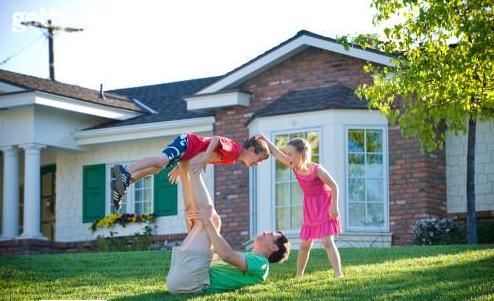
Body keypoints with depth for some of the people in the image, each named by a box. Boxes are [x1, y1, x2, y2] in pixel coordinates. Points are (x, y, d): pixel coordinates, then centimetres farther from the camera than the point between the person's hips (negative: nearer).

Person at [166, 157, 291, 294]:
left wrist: (208, 222, -11)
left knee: (212, 219, -9)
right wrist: (194, 225, 21)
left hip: (193, 282, -9)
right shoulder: (245, 258, 35)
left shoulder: (261, 263, 4)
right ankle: (183, 167, 9)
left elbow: (227, 255, -16)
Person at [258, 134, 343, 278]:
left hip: (324, 207, -7)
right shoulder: (294, 166, -6)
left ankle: (338, 274, -17)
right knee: (304, 245, 11)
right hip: (310, 208, 7)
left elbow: (334, 186, -19)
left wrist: (334, 206, -23)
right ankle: (299, 275, 21)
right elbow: (276, 152, -2)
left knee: (327, 242, -15)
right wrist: (264, 139, -9)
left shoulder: (316, 169, -24)